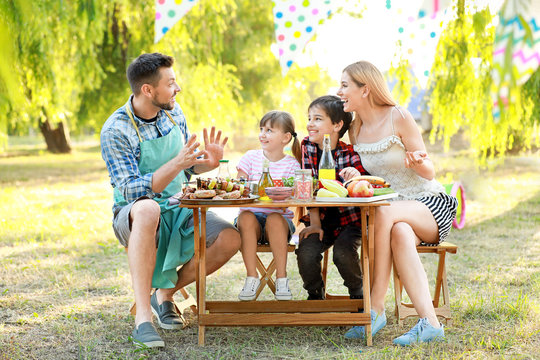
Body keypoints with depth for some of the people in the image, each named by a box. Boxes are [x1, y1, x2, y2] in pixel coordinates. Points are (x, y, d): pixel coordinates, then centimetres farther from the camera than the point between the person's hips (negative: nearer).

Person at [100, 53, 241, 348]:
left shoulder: (173, 113, 2)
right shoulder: (116, 131, -17)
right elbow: (131, 191, -25)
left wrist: (207, 162, -8)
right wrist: (177, 164, -34)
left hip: (178, 211, 6)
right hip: (133, 217, -6)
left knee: (230, 239, -19)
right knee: (147, 209, -42)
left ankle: (165, 293, 1)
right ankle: (143, 316, -39)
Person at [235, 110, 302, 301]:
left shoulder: (291, 164, 3)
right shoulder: (251, 157, 9)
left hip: (280, 217, -1)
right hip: (253, 215, 1)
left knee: (275, 219, -35)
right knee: (245, 217, -32)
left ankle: (281, 277, -23)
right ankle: (251, 277, -24)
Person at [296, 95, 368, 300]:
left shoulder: (350, 153, -11)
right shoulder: (307, 146, -1)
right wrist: (315, 223, -10)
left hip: (349, 220, -3)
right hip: (321, 220, 3)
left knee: (343, 253, -27)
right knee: (306, 252, -20)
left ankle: (358, 294, 3)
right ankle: (315, 294, 9)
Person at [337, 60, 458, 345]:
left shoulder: (398, 118, -9)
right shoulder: (355, 130, 8)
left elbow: (429, 173, -7)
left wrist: (418, 162, -31)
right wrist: (353, 175, -7)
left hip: (431, 206, -4)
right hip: (398, 215, 4)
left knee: (384, 212, -36)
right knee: (400, 234, -34)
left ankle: (376, 308, -30)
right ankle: (429, 322, -39)